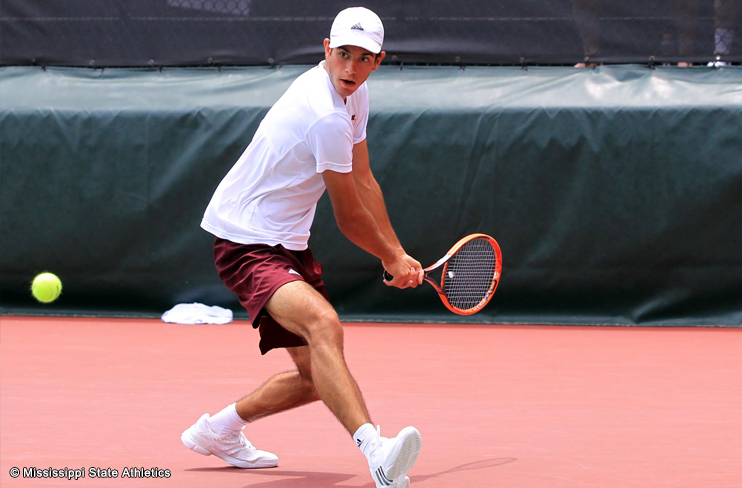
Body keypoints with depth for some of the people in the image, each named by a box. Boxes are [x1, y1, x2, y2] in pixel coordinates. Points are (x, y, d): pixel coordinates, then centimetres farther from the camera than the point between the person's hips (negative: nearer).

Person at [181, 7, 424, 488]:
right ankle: (374, 449, -52)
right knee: (324, 325, -35)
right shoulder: (326, 116, -24)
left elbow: (364, 183, 18)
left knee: (317, 376, 12)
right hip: (245, 243, -10)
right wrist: (393, 260, 4)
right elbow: (349, 217, -13)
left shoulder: (355, 95, 7)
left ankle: (220, 430, 36)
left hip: (288, 244, 10)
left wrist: (398, 254, 14)